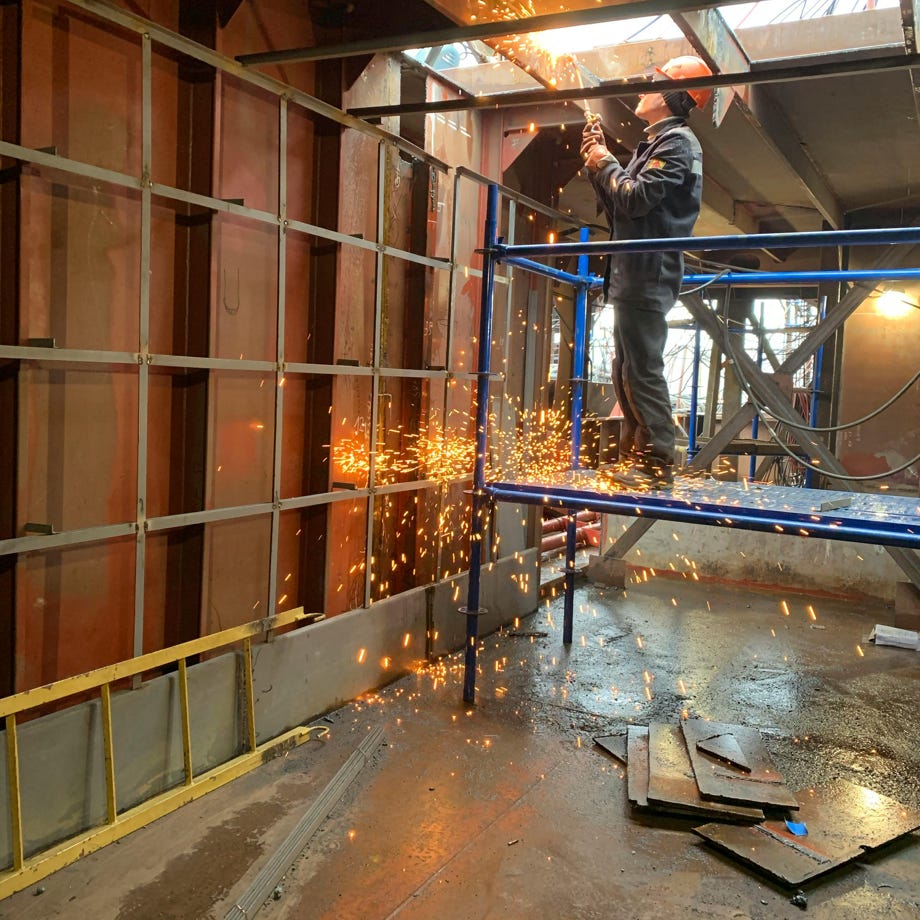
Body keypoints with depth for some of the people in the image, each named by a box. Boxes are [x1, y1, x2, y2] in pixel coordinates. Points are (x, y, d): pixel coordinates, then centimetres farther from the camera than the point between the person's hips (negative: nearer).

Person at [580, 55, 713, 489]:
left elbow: (636, 198, -18)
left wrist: (605, 162, -2)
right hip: (632, 276, 10)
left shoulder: (678, 141, -6)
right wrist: (597, 165, 11)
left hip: (647, 277, -10)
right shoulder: (654, 143, 23)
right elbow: (618, 209, 20)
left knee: (643, 370, -11)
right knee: (626, 371, 12)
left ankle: (658, 465, -8)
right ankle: (633, 458, 19)